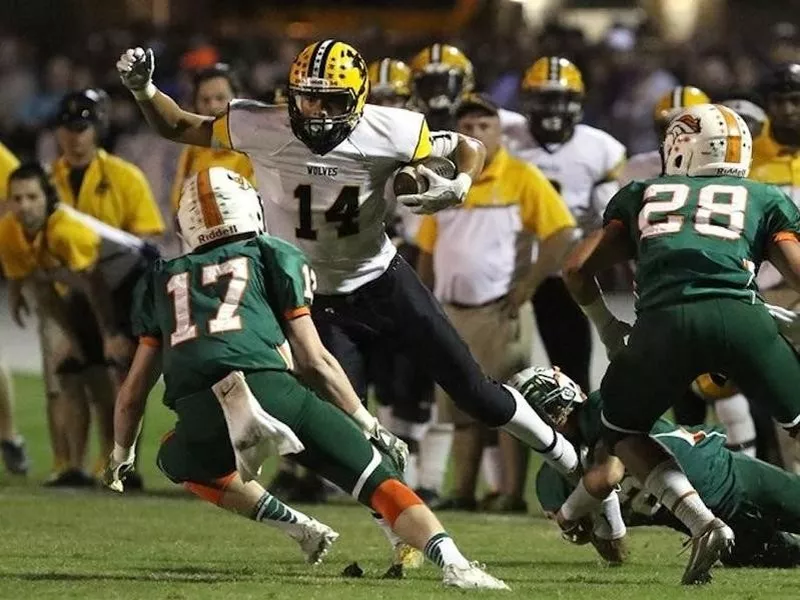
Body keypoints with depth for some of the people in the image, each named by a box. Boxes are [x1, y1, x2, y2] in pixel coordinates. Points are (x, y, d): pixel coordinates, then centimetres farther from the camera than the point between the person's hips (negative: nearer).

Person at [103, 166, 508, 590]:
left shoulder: (162, 280, 32)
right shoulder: (274, 257, 24)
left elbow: (135, 387, 36)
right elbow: (314, 361, 20)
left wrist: (121, 454, 53)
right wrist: (368, 424, 30)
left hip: (202, 417, 2)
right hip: (274, 391, -1)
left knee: (181, 459, 35)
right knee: (378, 479, 5)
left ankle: (294, 525, 17)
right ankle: (453, 563, -19)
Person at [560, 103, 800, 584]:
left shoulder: (644, 196, 28)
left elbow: (579, 268, 23)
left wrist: (607, 327, 37)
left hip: (665, 322, 0)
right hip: (741, 314, 0)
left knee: (623, 431, 23)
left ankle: (702, 523, 3)